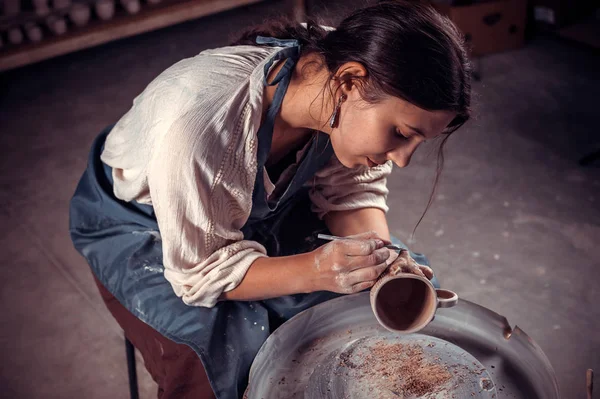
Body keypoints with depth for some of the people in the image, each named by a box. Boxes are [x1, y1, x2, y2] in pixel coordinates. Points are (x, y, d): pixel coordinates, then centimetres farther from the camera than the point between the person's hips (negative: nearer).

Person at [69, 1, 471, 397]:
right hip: (140, 228, -5)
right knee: (236, 348, -32)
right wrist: (314, 271, -45)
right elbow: (201, 272, -30)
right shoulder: (198, 124, -42)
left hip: (261, 208, 6)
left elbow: (352, 190, -9)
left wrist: (381, 262, -28)